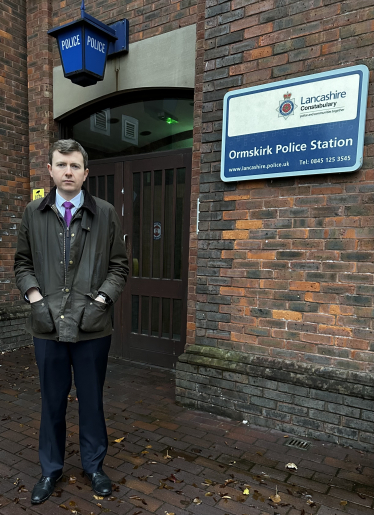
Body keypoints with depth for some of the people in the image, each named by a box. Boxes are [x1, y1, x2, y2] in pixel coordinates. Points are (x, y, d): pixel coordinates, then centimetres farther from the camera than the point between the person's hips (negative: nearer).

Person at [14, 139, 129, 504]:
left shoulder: (105, 213, 0)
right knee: (52, 401, 16)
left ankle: (94, 465, 36)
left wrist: (101, 299, -10)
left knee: (91, 399, 13)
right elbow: (22, 263, 10)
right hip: (48, 325, 2)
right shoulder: (33, 213, 6)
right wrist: (34, 296, -4)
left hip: (92, 326, -1)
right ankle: (50, 469, 38)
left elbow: (119, 265, 2)